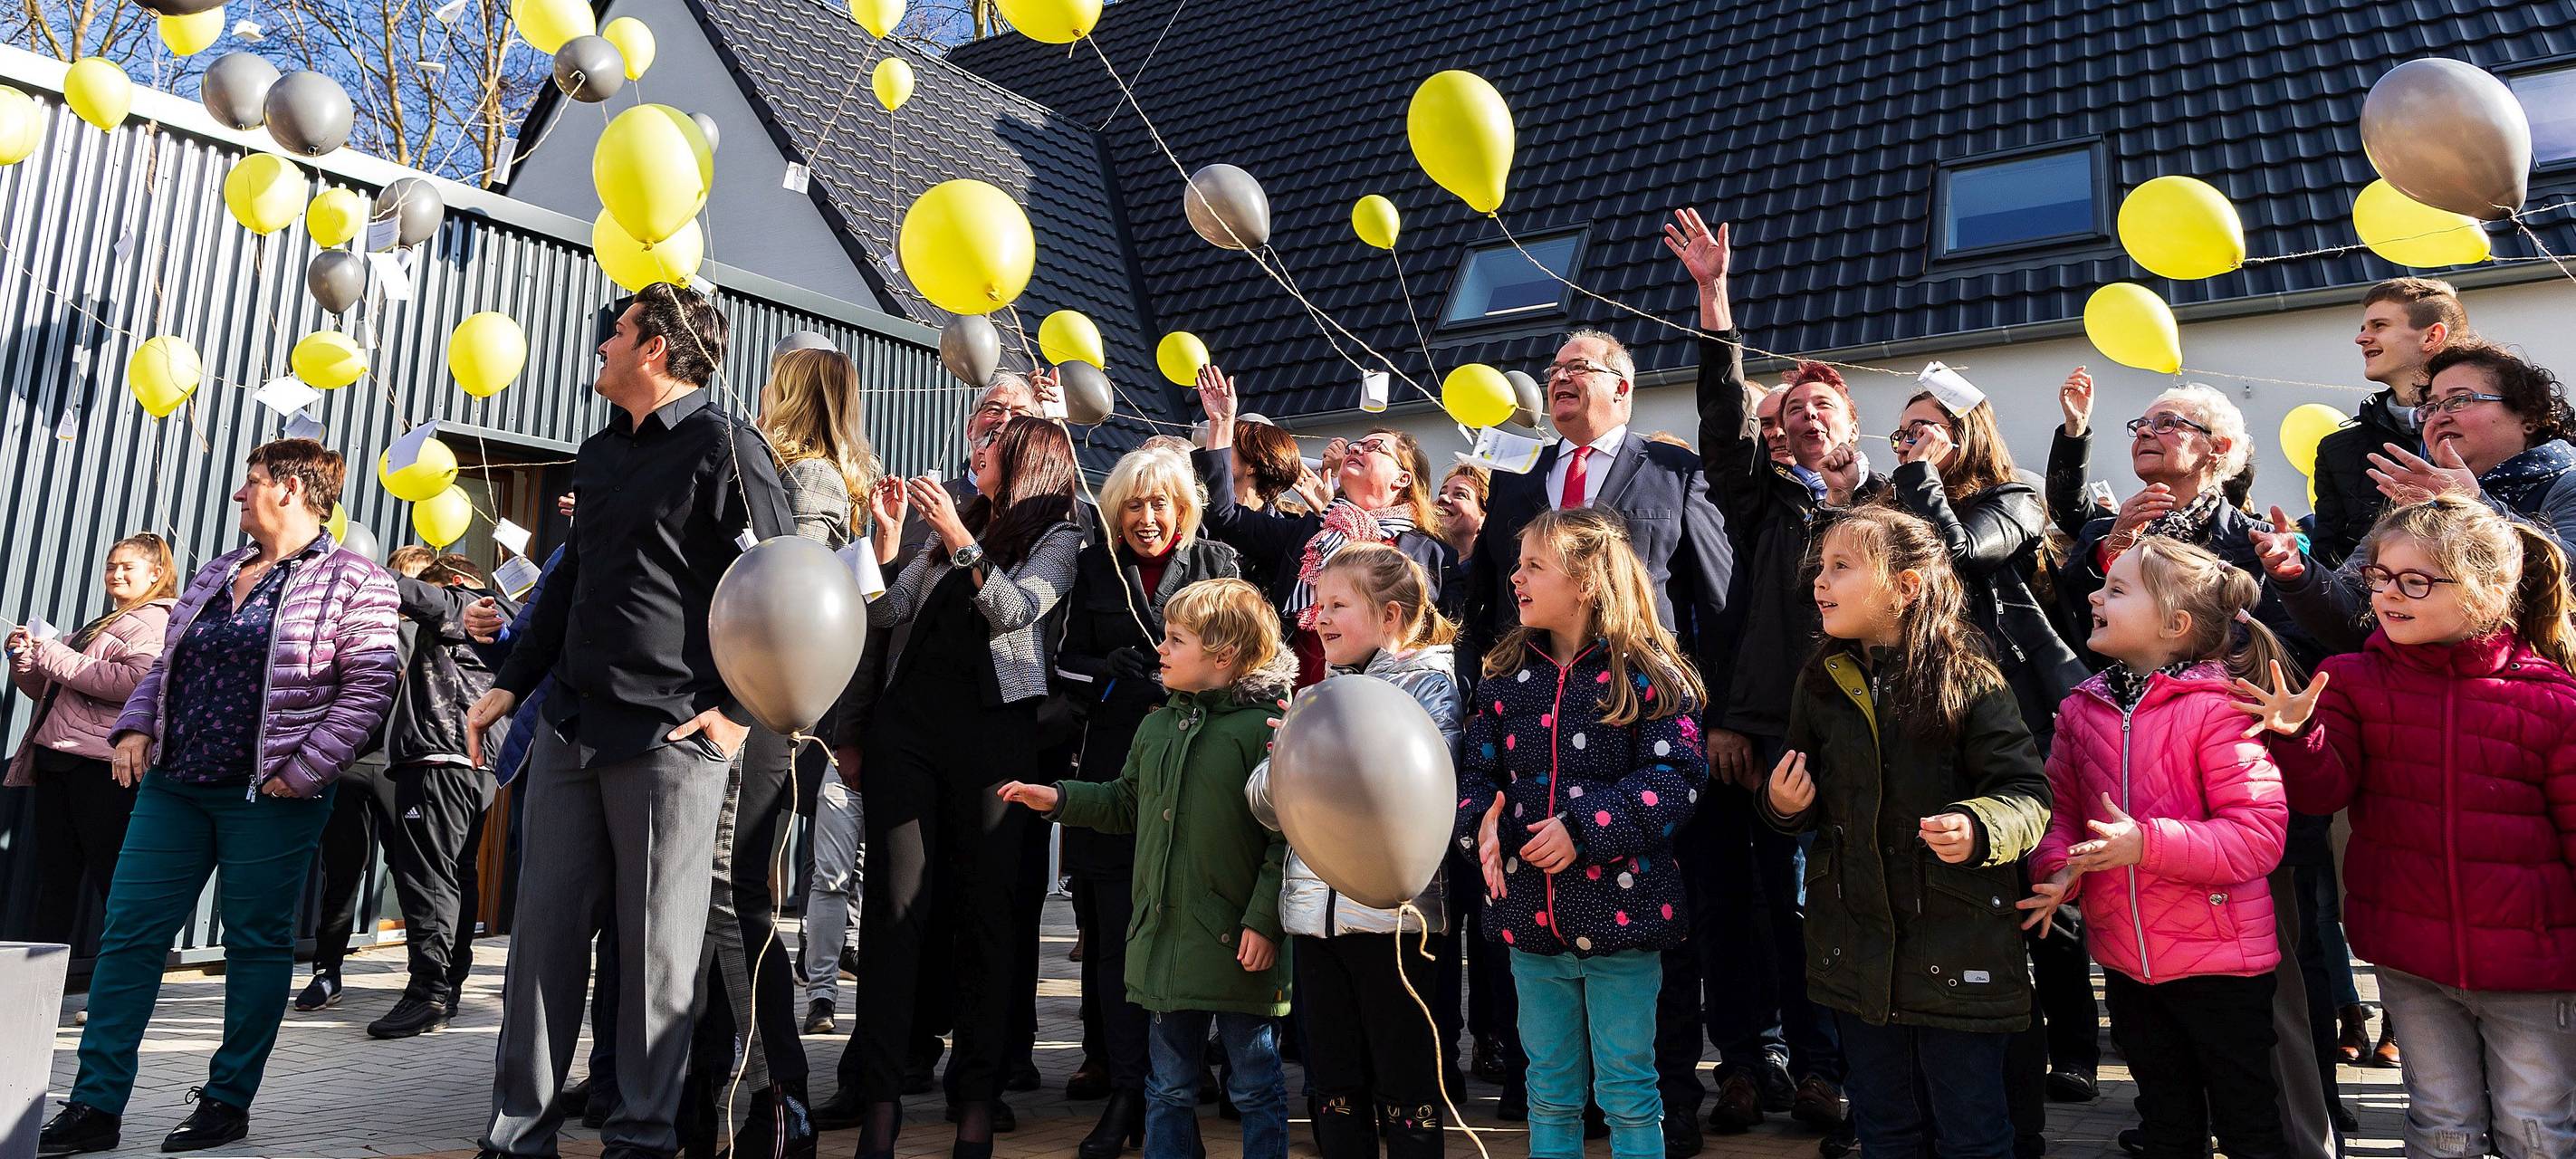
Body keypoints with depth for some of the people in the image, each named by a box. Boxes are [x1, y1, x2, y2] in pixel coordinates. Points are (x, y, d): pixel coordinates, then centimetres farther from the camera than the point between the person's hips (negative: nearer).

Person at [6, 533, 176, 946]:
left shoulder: (154, 621, -3)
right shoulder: (100, 625, 26)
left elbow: (137, 681, -22)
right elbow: (45, 689, 27)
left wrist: (57, 657, -15)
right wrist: (25, 658, 7)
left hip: (100, 761, -9)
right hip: (56, 758, 9)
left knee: (111, 871, -5)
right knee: (55, 872, 11)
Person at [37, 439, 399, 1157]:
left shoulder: (352, 581, -6)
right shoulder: (215, 575, 16)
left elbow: (371, 685, -13)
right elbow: (166, 667, 22)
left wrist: (304, 768, -16)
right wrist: (135, 725, 4)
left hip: (267, 799, -7)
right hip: (173, 787, 7)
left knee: (257, 943, 3)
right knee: (129, 934, 6)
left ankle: (228, 1101, 15)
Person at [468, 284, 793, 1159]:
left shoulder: (724, 447, -8)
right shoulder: (600, 453, 18)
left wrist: (736, 710, -15)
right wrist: (510, 684, 20)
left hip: (670, 736, -7)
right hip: (570, 726, 8)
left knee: (657, 946, 2)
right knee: (544, 931, 11)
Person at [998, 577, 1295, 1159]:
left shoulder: (1265, 727, -13)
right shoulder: (1156, 726, 10)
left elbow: (1287, 835, -16)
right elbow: (1127, 804, 22)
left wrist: (1263, 921, -19)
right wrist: (1058, 798, 11)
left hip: (1237, 946, -6)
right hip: (1164, 937, 7)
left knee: (1255, 1089, 9)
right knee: (1170, 1088, 18)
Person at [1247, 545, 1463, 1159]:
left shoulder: (1433, 678, -1)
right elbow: (1266, 804, 8)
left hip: (1394, 908, -6)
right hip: (1314, 912, 6)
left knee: (1406, 1094, 4)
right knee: (1334, 1090, 14)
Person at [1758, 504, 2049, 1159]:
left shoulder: (1969, 679, -12)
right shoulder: (1822, 683, 4)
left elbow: (2029, 795, -12)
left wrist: (1979, 829, -31)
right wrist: (1784, 805, -6)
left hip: (1957, 951, -4)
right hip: (1856, 951, 5)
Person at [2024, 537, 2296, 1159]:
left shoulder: (2216, 706, -17)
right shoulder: (2084, 708, 1)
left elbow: (2259, 834, -21)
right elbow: (2062, 810, 4)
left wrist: (2146, 844, -31)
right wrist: (2057, 871, -14)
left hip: (2220, 962, -5)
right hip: (2125, 960, 5)